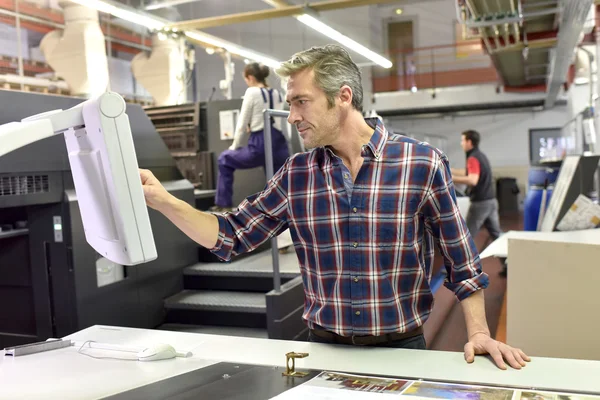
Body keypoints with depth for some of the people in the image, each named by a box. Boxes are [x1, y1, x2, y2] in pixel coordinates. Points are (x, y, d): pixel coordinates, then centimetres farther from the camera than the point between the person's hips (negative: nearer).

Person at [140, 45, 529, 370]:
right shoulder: (296, 174, 0)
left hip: (402, 348, -2)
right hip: (324, 347, 2)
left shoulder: (423, 164, -9)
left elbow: (462, 261, -2)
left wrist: (479, 333, -8)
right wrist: (163, 200, -8)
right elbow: (231, 236, 2)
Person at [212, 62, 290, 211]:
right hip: (280, 146, 6)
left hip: (260, 146, -6)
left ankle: (224, 204, 20)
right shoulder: (277, 93, 18)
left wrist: (234, 146, 13)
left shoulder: (252, 92, -2)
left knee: (224, 159, 20)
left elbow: (242, 123, 1)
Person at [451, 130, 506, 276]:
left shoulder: (473, 158, -15)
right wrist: (450, 170, 31)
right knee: (497, 235, 11)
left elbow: (473, 180, -30)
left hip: (480, 203, -9)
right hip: (491, 201, 9)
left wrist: (451, 178, -28)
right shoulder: (481, 155, 15)